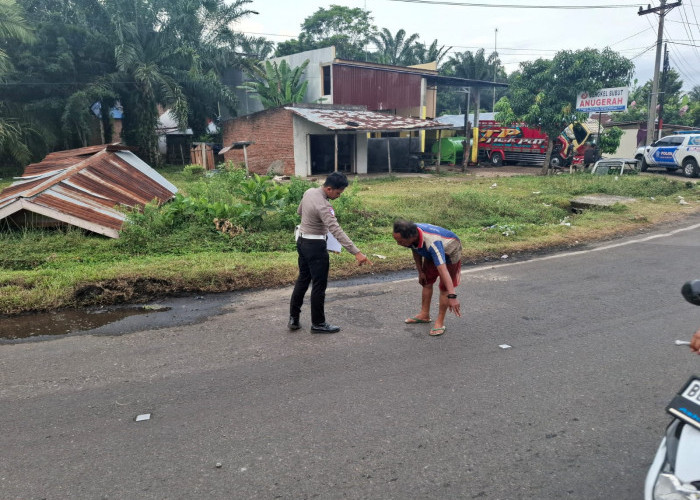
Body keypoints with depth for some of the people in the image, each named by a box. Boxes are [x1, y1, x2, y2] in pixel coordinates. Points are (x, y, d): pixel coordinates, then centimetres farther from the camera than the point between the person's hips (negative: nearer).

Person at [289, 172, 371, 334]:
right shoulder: (323, 206, -27)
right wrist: (356, 252, -39)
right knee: (319, 285, 2)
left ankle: (293, 318, 24)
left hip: (302, 241, 9)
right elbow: (337, 231, -35)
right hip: (315, 246, -9)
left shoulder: (309, 192, 0)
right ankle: (318, 323, 13)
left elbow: (299, 211, 19)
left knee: (303, 279, 18)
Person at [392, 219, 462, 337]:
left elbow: (443, 270, -54)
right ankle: (424, 315, 26)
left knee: (444, 287, -7)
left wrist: (452, 296, -59)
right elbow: (416, 251, -3)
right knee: (426, 282, 11)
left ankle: (440, 322, 4)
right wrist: (420, 271, 3)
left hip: (450, 252, -7)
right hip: (430, 254, 7)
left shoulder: (432, 243, -48)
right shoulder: (412, 233, -27)